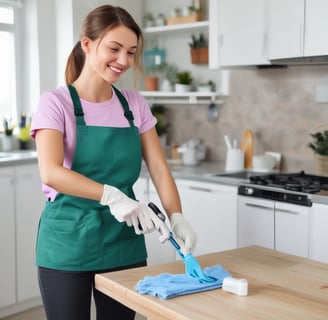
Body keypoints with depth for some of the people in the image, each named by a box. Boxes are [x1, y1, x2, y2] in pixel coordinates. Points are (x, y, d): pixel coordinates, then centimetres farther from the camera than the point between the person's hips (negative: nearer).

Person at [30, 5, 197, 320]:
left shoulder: (135, 104, 5)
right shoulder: (56, 102, -9)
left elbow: (158, 168, 1)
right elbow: (51, 173, -23)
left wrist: (177, 217, -15)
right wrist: (112, 195, -34)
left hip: (124, 243, 4)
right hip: (68, 243, -4)